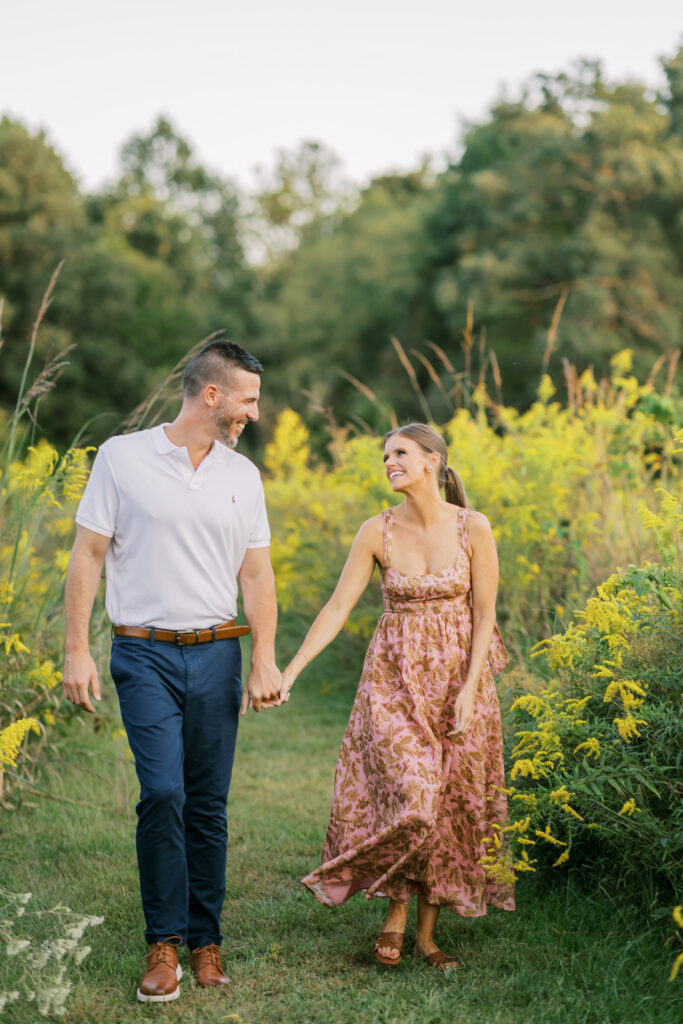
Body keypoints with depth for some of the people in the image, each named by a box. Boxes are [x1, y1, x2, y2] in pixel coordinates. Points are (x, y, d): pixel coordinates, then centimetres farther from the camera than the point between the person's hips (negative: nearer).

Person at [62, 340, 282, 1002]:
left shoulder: (242, 475, 9)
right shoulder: (121, 457, -2)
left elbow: (256, 575, 10)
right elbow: (88, 556, 0)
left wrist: (264, 662, 0)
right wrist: (76, 650, -6)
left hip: (217, 654, 4)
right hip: (146, 653, -3)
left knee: (209, 804, 6)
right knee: (163, 792, -13)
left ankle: (205, 939, 19)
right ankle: (164, 943, 2)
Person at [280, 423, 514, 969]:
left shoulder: (472, 527, -7)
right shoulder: (377, 531, -4)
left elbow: (485, 615, -4)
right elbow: (337, 608, -4)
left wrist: (468, 690, -11)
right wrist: (289, 672, -11)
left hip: (458, 676, 0)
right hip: (394, 678, 0)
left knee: (450, 800, 4)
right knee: (410, 794, -14)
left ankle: (427, 929, 16)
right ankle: (398, 908, 10)